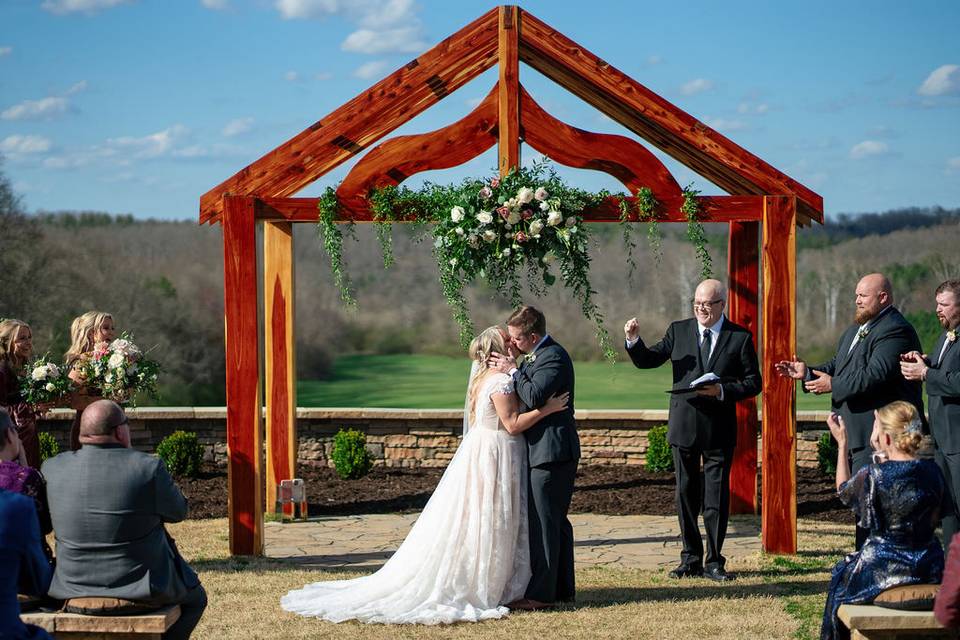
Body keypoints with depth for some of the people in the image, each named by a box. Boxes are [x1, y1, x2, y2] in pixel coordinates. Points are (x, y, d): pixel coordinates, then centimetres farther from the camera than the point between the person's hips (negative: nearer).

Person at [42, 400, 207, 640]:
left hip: (72, 589, 4)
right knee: (194, 597, 27)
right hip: (141, 588, -4)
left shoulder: (52, 468, -7)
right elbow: (177, 512, -2)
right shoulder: (148, 468, -17)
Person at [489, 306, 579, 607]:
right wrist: (515, 366, 4)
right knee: (556, 521, 15)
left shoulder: (553, 357, -17)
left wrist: (513, 370, -15)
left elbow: (534, 396, -26)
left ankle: (540, 593, -4)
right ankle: (563, 588, 22)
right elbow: (527, 395, 16)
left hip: (550, 452, -11)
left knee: (543, 522, -7)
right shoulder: (538, 355, 15)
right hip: (552, 451, 11)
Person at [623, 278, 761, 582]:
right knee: (686, 494, 8)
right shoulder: (679, 331, 5)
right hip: (684, 428, 2)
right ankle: (691, 559, 18)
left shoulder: (740, 337, -1)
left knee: (716, 497, 2)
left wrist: (722, 391, -18)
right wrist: (633, 341, -15)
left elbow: (753, 383, -2)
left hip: (719, 429, -2)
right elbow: (647, 361, 5)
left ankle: (714, 562, 12)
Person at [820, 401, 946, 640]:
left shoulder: (873, 475, -19)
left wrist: (842, 443, 11)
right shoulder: (933, 471, -6)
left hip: (884, 571, -4)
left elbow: (843, 491, 3)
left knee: (841, 574, 29)